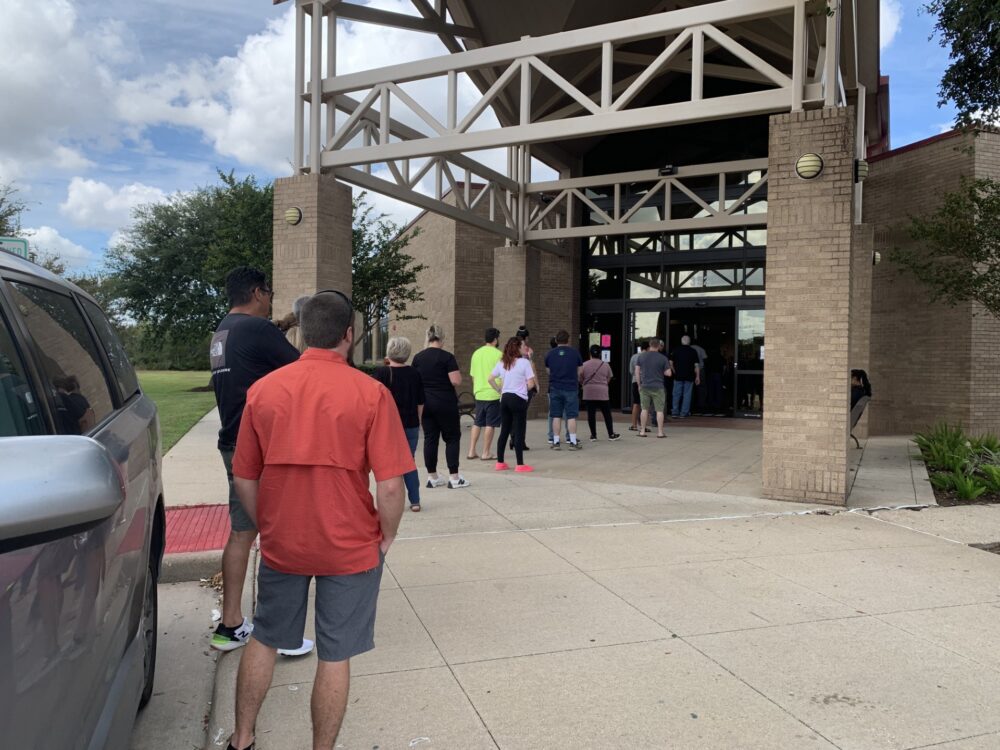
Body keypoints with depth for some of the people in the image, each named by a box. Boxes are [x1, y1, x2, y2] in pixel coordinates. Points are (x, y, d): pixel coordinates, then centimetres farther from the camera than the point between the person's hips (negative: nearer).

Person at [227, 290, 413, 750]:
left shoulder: (263, 389, -4)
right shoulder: (370, 393, -14)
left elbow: (244, 478, 2)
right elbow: (390, 487, -16)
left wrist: (267, 528, 16)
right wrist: (386, 536, 0)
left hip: (281, 544, 4)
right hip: (350, 548, -3)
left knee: (264, 641, 23)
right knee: (335, 656, 12)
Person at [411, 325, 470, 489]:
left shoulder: (417, 358, 5)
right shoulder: (447, 357, -11)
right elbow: (456, 381, -17)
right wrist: (457, 373, 3)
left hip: (425, 403, 5)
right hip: (445, 403, -5)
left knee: (430, 438, 9)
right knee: (452, 438, 4)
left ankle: (432, 477, 13)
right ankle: (454, 478, 4)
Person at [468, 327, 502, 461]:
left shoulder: (476, 353, 9)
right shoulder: (498, 354, -9)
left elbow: (472, 375, 13)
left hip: (479, 394, 6)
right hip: (493, 394, -6)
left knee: (477, 423, 14)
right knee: (490, 424, 0)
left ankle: (472, 451, 14)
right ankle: (486, 453, 3)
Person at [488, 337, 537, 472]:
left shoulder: (502, 363, 8)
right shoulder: (524, 362, -10)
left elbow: (490, 379, 10)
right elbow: (531, 384, -11)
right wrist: (523, 388, 9)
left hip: (505, 399, 6)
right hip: (519, 399, -6)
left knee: (504, 431, 12)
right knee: (519, 432, -1)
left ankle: (500, 462, 16)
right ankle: (520, 464, 2)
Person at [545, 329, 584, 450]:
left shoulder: (550, 353, 3)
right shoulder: (575, 353, -2)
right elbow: (579, 372, 5)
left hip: (555, 388, 2)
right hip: (571, 388, -2)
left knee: (556, 416, 7)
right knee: (571, 416, 1)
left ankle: (555, 442, 8)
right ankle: (573, 442, 2)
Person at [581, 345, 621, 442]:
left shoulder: (584, 365, -2)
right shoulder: (606, 365, 1)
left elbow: (580, 379, 3)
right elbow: (608, 379, 9)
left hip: (589, 393, 0)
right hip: (602, 393, 0)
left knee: (591, 414, 4)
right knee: (607, 414, 8)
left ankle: (593, 435, 7)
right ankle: (611, 434, 13)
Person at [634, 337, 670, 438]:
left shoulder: (641, 356, 1)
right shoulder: (663, 358, -5)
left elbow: (637, 372, 2)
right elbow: (668, 373, -5)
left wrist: (639, 384, 10)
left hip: (644, 387, 2)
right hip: (658, 388, -2)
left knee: (644, 409, 9)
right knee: (659, 410, 4)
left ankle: (642, 431, 10)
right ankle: (660, 432, 4)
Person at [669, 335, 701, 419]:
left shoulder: (676, 350, 2)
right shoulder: (693, 351, -1)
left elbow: (671, 363, 2)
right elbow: (696, 365, -3)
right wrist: (697, 376, 1)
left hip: (678, 375, 1)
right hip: (689, 377, -1)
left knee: (676, 394, 8)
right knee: (687, 395, 4)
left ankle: (675, 412, 11)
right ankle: (684, 413, 4)